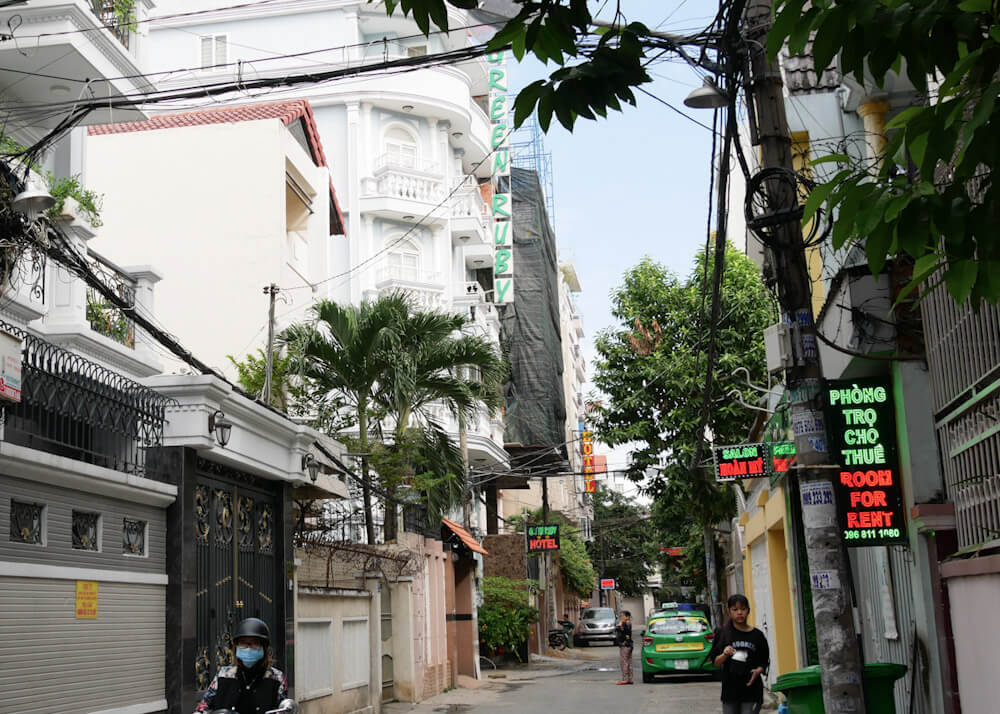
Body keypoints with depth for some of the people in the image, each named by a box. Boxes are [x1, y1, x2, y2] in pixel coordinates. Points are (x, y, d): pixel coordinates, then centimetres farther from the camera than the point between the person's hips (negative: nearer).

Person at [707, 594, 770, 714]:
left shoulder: (757, 635, 4)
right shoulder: (723, 633, 4)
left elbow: (764, 662, 10)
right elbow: (715, 662, 5)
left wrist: (758, 670, -10)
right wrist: (725, 655, -15)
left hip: (751, 690, -1)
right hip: (730, 690, 1)